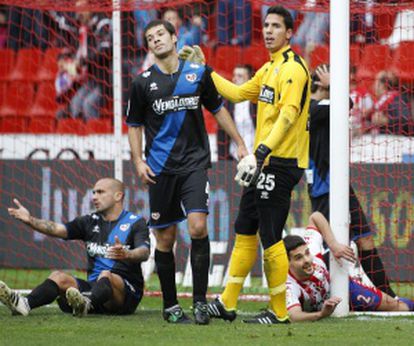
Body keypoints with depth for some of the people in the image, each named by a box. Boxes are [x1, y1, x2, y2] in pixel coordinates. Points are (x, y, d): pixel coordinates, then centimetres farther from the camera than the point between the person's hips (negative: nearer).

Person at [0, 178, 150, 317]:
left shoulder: (135, 223, 2)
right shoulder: (90, 222, 17)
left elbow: (144, 253, -16)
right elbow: (58, 229, 2)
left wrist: (126, 254, -40)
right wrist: (30, 220, -15)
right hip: (93, 287, 4)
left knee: (106, 276, -34)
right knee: (59, 276, -18)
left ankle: (86, 304, -65)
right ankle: (24, 304, -44)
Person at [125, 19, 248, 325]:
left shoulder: (198, 73, 4)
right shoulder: (143, 82, 3)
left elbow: (218, 109, 16)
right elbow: (134, 125, 11)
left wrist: (240, 144, 15)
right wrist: (138, 161, -1)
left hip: (195, 162, 0)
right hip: (161, 169, 1)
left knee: (198, 226, -17)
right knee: (165, 238, 3)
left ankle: (200, 300, -9)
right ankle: (170, 306, 14)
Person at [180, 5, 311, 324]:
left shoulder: (293, 68, -14)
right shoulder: (269, 69, 17)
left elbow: (288, 115, -25)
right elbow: (238, 93, 29)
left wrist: (259, 154, -33)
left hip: (281, 163, -10)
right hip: (263, 165, 10)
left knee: (270, 238, -7)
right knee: (245, 231, 13)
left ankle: (279, 312, 0)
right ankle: (227, 304, 19)